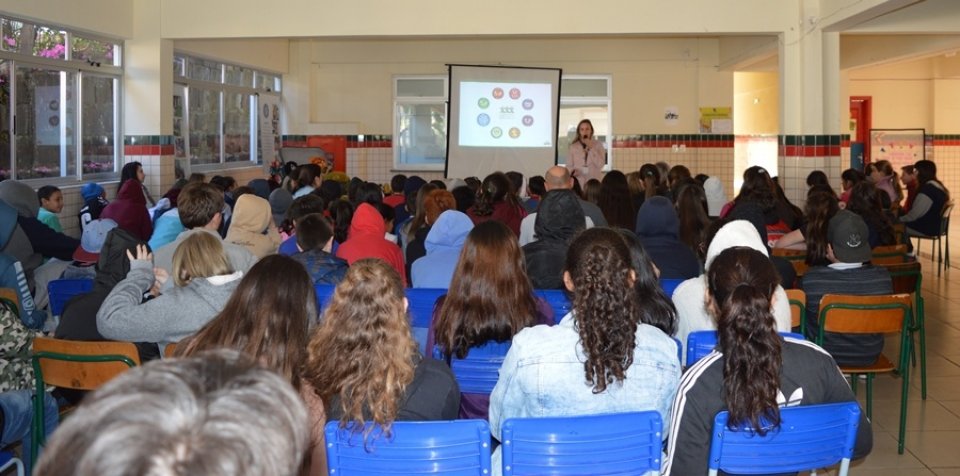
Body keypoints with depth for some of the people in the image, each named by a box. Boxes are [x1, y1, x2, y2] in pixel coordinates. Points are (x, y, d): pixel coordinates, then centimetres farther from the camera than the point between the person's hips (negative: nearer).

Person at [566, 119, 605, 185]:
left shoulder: (598, 145, 4)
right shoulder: (572, 147, 5)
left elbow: (600, 165, -6)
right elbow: (569, 165, 9)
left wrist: (591, 148, -10)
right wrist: (572, 172, -13)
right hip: (578, 183, 1)